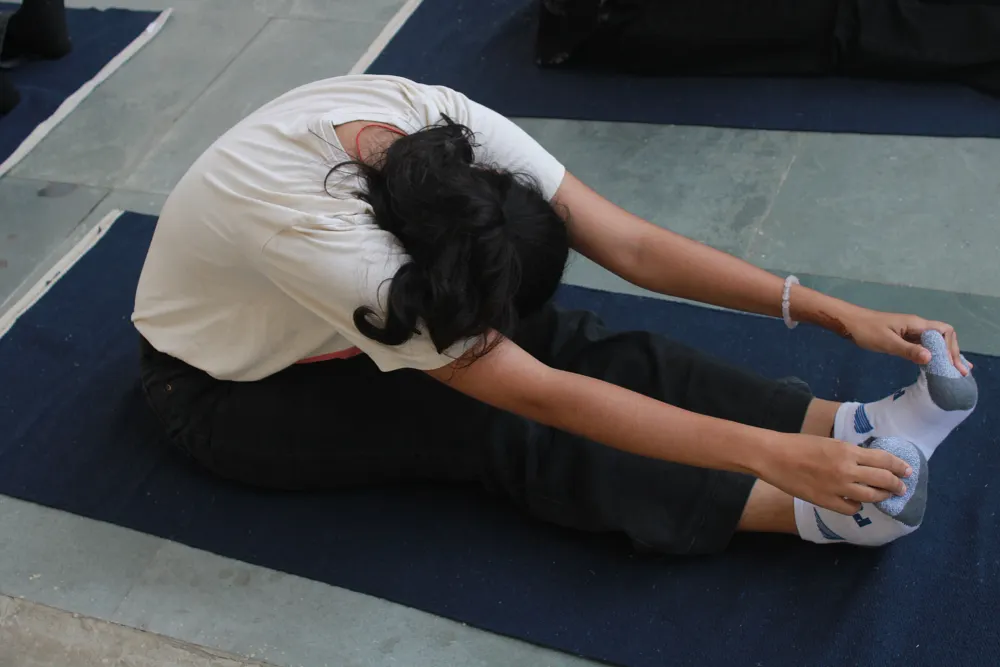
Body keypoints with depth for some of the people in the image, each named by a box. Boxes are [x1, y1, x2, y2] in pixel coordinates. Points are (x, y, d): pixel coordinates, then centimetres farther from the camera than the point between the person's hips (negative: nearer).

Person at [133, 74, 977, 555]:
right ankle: (816, 508, -26)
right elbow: (541, 397, -42)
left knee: (564, 337, -19)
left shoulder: (447, 124, -26)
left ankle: (850, 428, -23)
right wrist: (775, 455, -42)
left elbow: (634, 244, -24)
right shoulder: (304, 225, -42)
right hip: (224, 389, -5)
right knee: (496, 424, -26)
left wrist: (834, 311, -27)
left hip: (332, 316, 5)